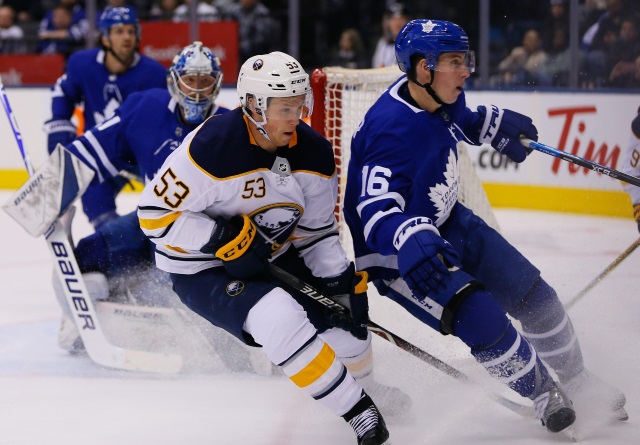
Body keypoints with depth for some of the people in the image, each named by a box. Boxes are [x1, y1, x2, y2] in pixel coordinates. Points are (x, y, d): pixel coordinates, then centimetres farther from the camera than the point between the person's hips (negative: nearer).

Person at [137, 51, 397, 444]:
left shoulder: (313, 153, -5)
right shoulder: (213, 147, -27)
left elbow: (317, 231, 6)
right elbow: (156, 212, -24)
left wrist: (344, 282, -7)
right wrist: (226, 239, -30)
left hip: (272, 257, 7)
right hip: (201, 270, -7)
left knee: (346, 319, -3)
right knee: (282, 319, -32)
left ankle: (364, 384, 32)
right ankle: (359, 412, -23)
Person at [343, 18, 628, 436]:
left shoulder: (441, 99, -8)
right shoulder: (390, 131, -34)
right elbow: (377, 212, -39)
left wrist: (494, 124, 17)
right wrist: (411, 241, -55)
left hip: (448, 223, 9)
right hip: (398, 253, -9)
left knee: (531, 293, 11)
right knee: (483, 321, -21)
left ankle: (576, 380, 31)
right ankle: (545, 397, 3)